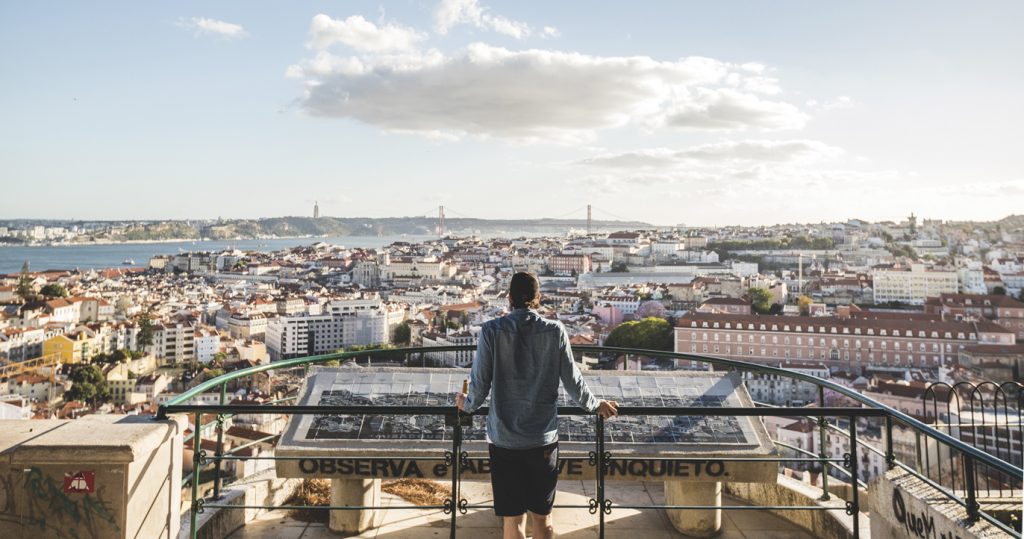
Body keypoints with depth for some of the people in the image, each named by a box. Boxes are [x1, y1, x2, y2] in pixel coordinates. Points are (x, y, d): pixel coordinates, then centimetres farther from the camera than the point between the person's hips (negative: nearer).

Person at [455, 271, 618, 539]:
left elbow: (480, 381, -3)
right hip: (544, 437, 1)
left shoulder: (492, 330, -7)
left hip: (504, 438, -1)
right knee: (542, 515, 16)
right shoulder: (555, 330, -5)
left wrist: (469, 404, 18)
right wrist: (595, 405, 19)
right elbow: (572, 380, 1)